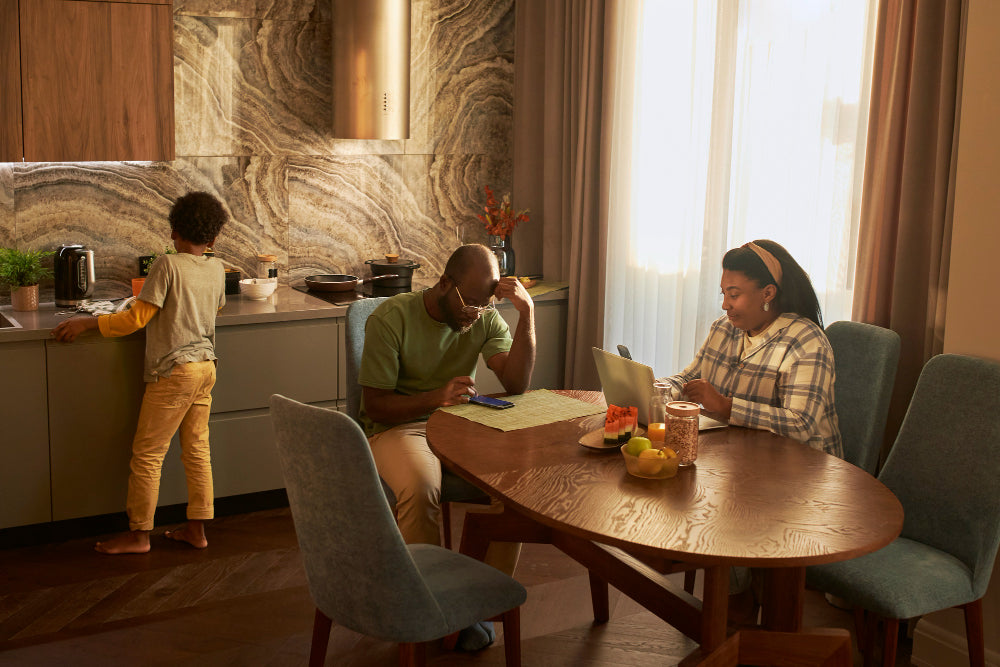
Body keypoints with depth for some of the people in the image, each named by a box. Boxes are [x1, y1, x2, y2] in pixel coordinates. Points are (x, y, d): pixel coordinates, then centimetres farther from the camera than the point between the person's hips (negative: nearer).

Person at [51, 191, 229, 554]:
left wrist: (86, 323, -6)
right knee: (197, 450, 12)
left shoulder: (167, 265, -13)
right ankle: (196, 528, 18)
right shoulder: (216, 269, 5)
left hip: (174, 372, -7)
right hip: (206, 367, 7)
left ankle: (138, 534, 10)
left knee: (147, 454, 3)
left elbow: (137, 317, -14)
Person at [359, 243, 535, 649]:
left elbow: (515, 385, -12)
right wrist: (437, 397, -27)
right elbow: (375, 404, -11)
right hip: (398, 426, -4)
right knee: (420, 486, -37)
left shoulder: (486, 318, 0)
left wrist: (527, 314, -21)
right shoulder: (391, 319, -13)